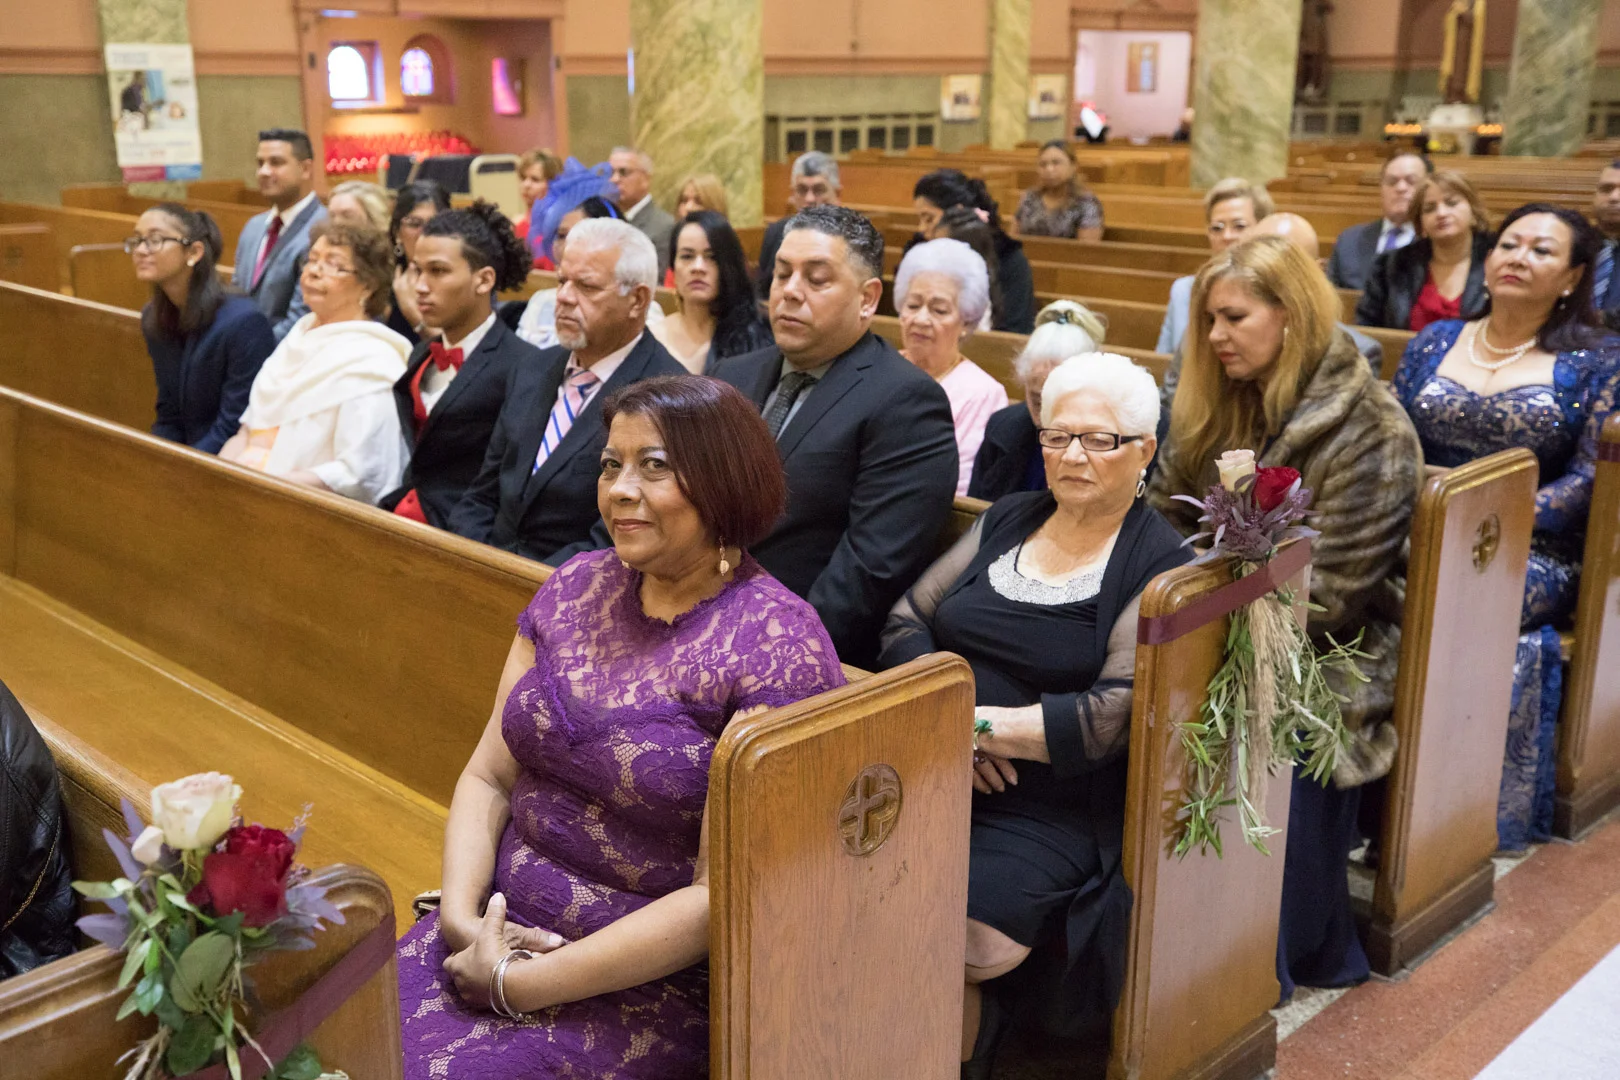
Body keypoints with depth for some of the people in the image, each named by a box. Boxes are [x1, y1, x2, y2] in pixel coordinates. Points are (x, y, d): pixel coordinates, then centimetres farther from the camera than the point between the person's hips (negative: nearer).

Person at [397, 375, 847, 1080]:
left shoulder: (777, 646, -15)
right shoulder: (577, 587, 5)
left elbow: (724, 895, -16)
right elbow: (488, 776, 8)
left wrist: (517, 986, -15)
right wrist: (460, 912, -10)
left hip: (651, 982, -5)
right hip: (501, 929, 6)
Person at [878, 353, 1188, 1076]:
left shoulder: (1160, 567, -1)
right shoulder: (1006, 522, 15)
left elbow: (1114, 715, -10)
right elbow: (906, 619, 11)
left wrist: (980, 724, -13)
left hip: (1050, 810, -4)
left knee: (967, 933, -28)